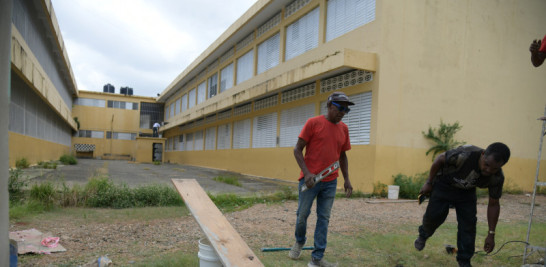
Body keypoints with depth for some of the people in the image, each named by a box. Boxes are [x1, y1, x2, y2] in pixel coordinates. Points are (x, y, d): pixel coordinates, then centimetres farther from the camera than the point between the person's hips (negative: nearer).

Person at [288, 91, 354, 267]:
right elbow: (297, 150, -7)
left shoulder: (343, 129, 9)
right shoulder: (313, 123, -7)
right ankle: (299, 242, 36)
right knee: (302, 214, 7)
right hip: (310, 179, -4)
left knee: (324, 219, 5)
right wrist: (306, 173, -17)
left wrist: (347, 179, 10)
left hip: (330, 182, 4)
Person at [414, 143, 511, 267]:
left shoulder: (497, 178, -24)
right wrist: (429, 183, -10)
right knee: (434, 215, -9)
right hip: (444, 184, -3)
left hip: (467, 191, 3)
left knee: (468, 224, -6)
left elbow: (493, 205, -10)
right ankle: (423, 235, 26)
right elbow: (440, 159, -21)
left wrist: (491, 234, -7)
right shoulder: (464, 155, -40)